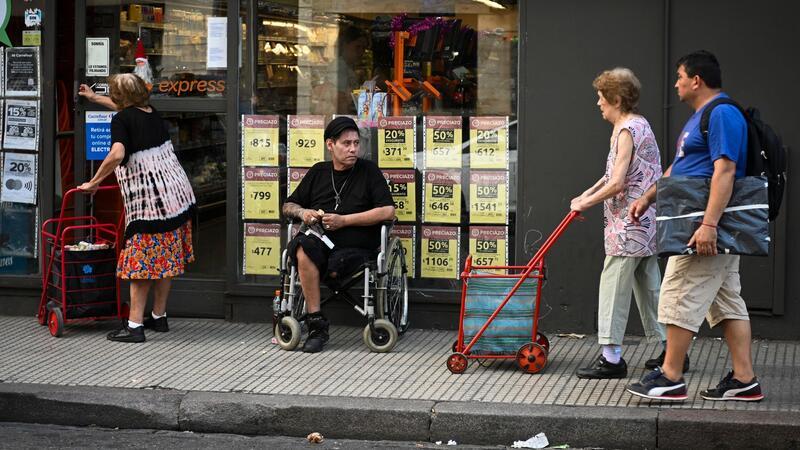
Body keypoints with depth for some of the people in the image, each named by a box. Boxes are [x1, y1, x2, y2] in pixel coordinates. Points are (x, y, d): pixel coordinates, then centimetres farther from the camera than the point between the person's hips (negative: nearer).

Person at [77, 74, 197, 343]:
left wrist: (94, 182, -12)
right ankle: (159, 317, 24)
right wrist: (94, 98, 51)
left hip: (148, 199, -7)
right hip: (176, 194, 8)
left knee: (141, 260, -3)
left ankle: (134, 325, -4)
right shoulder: (151, 112, 14)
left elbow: (117, 154, -25)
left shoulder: (121, 119, -9)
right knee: (166, 259, 15)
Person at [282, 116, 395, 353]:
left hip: (355, 247, -2)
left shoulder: (368, 171, 9)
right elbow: (288, 205, 27)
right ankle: (317, 326, -31)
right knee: (303, 247, -34)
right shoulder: (318, 172, 19)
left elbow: (388, 211, -3)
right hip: (319, 240, 2)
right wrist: (302, 212, 2)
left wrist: (344, 220, -8)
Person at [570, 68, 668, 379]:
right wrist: (587, 194, 21)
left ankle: (612, 358, -7)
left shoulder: (627, 131, -15)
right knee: (648, 285, 14)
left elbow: (617, 184, -21)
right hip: (647, 222, 10)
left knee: (614, 285, -7)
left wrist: (585, 203, -9)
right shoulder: (640, 125, 16)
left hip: (630, 222, -10)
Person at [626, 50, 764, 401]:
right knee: (728, 300, 9)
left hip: (707, 229, -11)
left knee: (680, 297, -6)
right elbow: (678, 167, 29)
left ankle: (670, 378, -1)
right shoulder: (701, 116, 20)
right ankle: (744, 380, 10)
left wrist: (709, 224, -30)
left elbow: (725, 170, -24)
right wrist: (648, 198, 29)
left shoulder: (722, 114, -14)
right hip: (719, 232, 11)